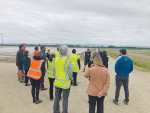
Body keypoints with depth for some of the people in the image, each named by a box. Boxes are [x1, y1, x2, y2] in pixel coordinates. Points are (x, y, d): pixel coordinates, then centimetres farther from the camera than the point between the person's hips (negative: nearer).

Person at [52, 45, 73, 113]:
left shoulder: (55, 59, -5)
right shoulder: (67, 60, -18)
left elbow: (53, 71, 4)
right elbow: (70, 72, -12)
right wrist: (71, 79, 6)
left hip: (57, 82, 4)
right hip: (65, 83, -4)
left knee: (57, 97, 19)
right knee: (65, 98, 11)